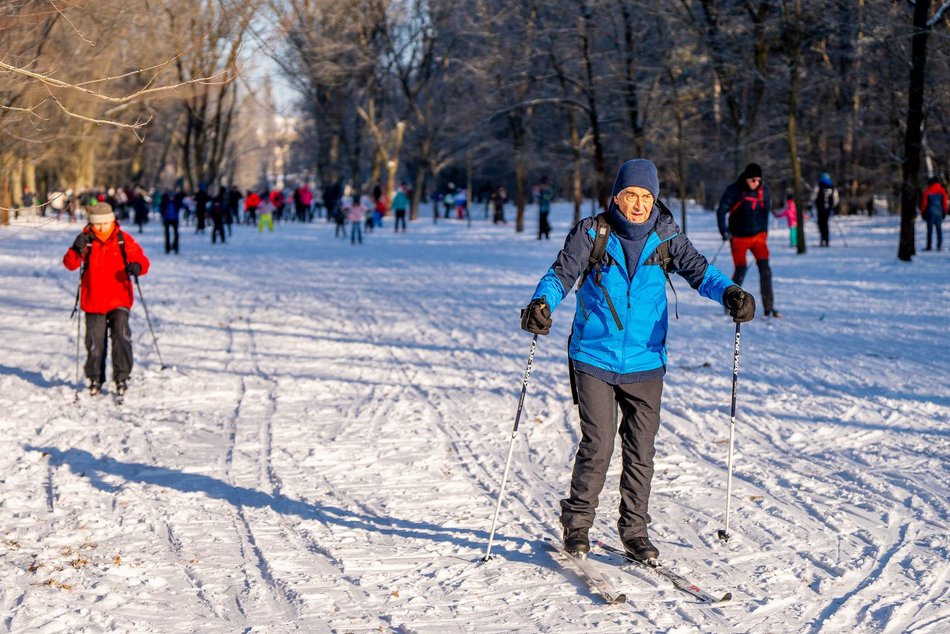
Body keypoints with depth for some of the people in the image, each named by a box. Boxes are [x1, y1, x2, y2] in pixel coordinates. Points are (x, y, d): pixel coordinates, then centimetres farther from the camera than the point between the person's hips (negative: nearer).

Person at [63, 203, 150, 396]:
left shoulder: (124, 240, -2)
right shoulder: (86, 241, -2)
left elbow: (141, 259, -1)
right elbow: (70, 264, -8)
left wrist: (137, 267, -25)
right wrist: (77, 250, -30)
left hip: (119, 300, -1)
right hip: (93, 302, 1)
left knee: (121, 335, -16)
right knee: (94, 342, 7)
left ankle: (121, 377, -7)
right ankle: (95, 378, 25)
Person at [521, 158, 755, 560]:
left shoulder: (665, 237, 1)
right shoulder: (591, 233, -5)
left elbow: (698, 270, -1)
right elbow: (561, 274, -8)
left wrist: (729, 293, -20)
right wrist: (542, 304, -28)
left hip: (645, 362, 2)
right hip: (594, 358, -2)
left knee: (641, 451, 6)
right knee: (597, 446, -6)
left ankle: (634, 530, 21)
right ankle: (577, 522, 15)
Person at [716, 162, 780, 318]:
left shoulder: (763, 191, 0)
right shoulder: (733, 190, -10)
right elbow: (721, 211, -5)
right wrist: (724, 231, -14)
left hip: (758, 235, 3)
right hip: (739, 237, -3)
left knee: (765, 269, -11)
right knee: (741, 270, -8)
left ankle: (768, 308, -8)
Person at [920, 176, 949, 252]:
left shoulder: (927, 191, -4)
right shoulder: (942, 191, 3)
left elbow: (924, 203, -3)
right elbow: (946, 202, 4)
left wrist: (922, 213, 7)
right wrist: (944, 212, 14)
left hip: (930, 213, -2)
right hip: (939, 213, 2)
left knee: (930, 229, -1)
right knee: (939, 229, 7)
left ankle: (929, 246, -2)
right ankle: (939, 246, 1)